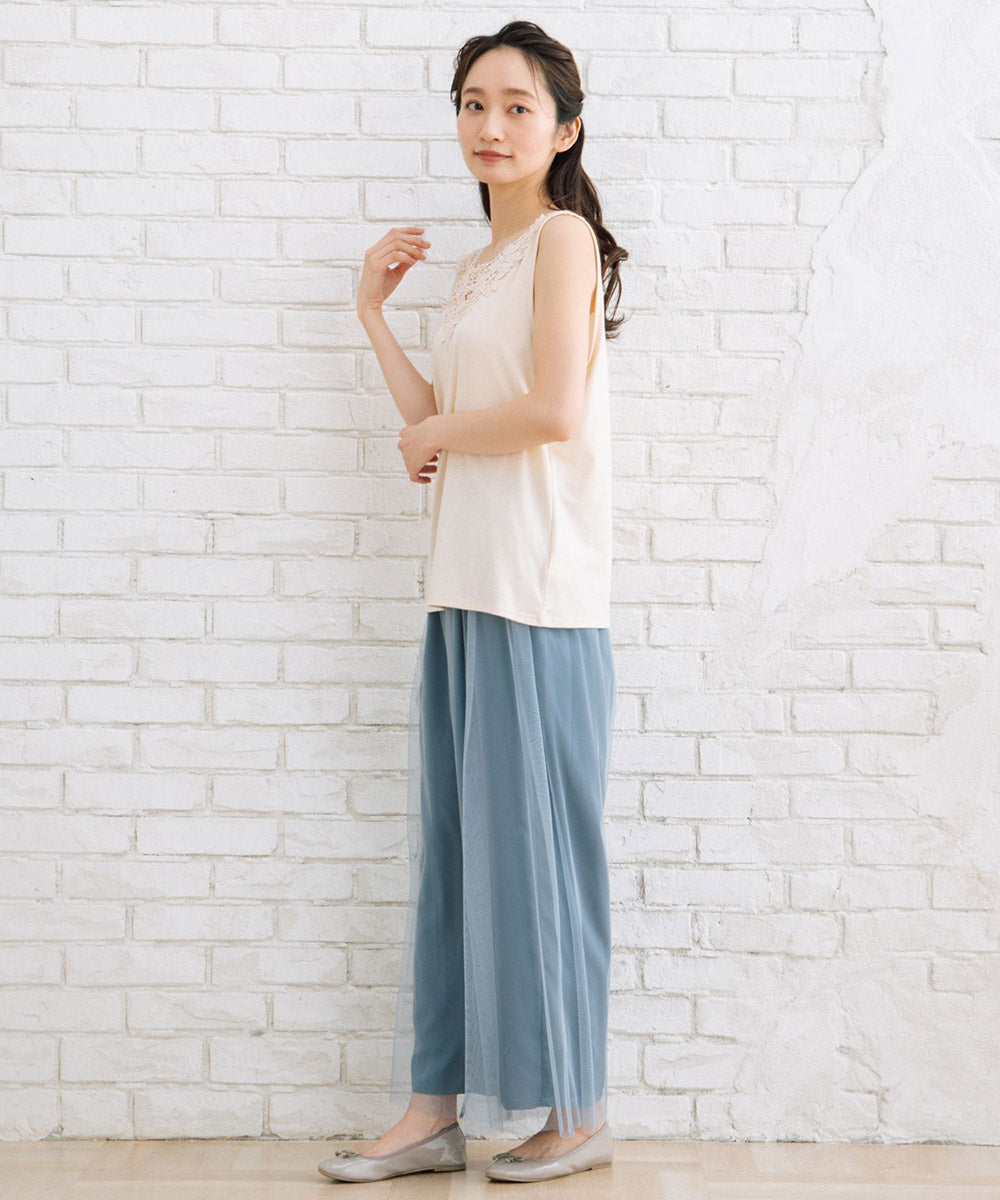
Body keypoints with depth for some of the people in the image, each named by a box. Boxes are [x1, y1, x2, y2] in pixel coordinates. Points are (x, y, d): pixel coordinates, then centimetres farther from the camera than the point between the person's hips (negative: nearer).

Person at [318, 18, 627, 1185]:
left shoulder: (564, 236, -5)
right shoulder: (477, 268, 20)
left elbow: (554, 410, -18)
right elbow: (437, 430, 14)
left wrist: (437, 433, -2)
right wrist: (373, 313, 14)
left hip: (540, 593, -8)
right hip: (463, 587, 8)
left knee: (534, 846, -2)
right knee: (449, 846, 8)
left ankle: (578, 1115, 11)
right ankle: (434, 1109, 15)